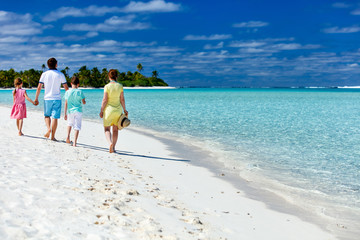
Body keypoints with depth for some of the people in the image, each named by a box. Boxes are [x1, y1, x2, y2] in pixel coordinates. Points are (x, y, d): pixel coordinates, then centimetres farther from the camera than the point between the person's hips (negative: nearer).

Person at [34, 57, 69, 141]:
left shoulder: (44, 74, 0)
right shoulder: (60, 74, -1)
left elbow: (39, 87, 0)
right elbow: (66, 88, 2)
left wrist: (36, 99, 8)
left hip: (47, 98, 1)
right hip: (57, 99, -1)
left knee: (47, 115, 18)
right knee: (55, 117, 0)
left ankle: (48, 128, -6)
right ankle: (53, 136, 0)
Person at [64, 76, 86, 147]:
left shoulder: (67, 92, 0)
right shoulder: (79, 92, -6)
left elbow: (66, 104, 2)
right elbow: (84, 102, -2)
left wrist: (65, 114, 7)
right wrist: (84, 102, 23)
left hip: (70, 111, 2)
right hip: (78, 111, -2)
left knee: (70, 123, 27)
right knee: (77, 127, -1)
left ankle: (68, 136, 9)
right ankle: (74, 142, -8)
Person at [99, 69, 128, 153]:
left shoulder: (107, 86, -10)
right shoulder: (120, 86, -3)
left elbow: (105, 100, -12)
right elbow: (122, 99, -1)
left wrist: (101, 111, -4)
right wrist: (124, 110, 9)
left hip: (109, 109, -3)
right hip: (118, 109, 3)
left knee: (107, 129, 5)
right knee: (115, 129, 12)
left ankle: (110, 143, -20)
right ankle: (113, 147, 14)